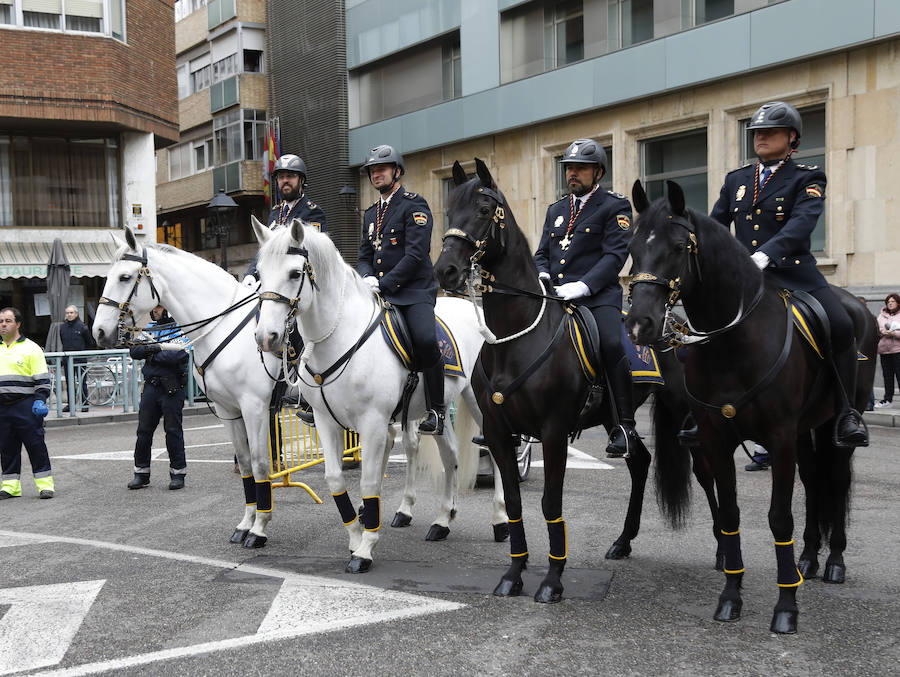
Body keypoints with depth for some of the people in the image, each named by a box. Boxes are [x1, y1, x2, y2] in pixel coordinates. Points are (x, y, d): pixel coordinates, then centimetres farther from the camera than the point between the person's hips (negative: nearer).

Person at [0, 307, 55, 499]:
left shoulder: (31, 348, 0)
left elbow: (42, 380, -2)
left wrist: (40, 400, -12)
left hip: (25, 406, -5)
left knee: (35, 444, -3)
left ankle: (45, 485, 2)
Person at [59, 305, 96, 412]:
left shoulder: (82, 327, -4)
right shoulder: (62, 327, 7)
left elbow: (90, 343, 4)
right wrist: (67, 351, 15)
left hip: (80, 359, -4)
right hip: (67, 359, 4)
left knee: (82, 382, -1)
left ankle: (84, 403, 5)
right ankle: (70, 404, 15)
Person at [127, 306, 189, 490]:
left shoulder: (179, 328, -5)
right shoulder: (149, 328, 15)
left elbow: (177, 354, -20)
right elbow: (134, 351, 7)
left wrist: (152, 352, -10)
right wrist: (147, 348, -14)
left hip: (171, 387, -6)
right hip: (150, 385, 6)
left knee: (173, 430, 0)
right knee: (144, 430, 8)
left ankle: (178, 473, 9)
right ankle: (141, 473, 17)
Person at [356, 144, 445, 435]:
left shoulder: (414, 206, -2)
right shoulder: (371, 214, 21)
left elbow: (415, 255, -13)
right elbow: (364, 256, 19)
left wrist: (383, 284, -18)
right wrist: (367, 278, -5)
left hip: (414, 292, -7)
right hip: (380, 292, 7)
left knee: (425, 339, -30)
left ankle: (437, 411, -16)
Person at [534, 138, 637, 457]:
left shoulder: (615, 206, 4)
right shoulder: (556, 209, 23)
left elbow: (615, 254, -8)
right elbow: (542, 253, 21)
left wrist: (583, 285, -22)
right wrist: (542, 276, -3)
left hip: (598, 296, -6)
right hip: (555, 296, 6)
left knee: (613, 345, -30)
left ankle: (625, 427, -22)